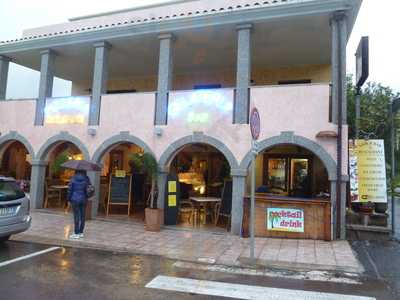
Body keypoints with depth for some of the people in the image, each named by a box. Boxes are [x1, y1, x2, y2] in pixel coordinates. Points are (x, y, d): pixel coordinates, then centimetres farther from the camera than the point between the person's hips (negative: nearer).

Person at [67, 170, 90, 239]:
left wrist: (69, 198, 6)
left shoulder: (73, 178, -6)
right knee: (82, 216, 9)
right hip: (83, 200, 2)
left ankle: (76, 234, 3)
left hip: (75, 199, -2)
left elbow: (70, 189, -4)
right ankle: (81, 232, 16)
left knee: (76, 216, 0)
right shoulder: (86, 178, -2)